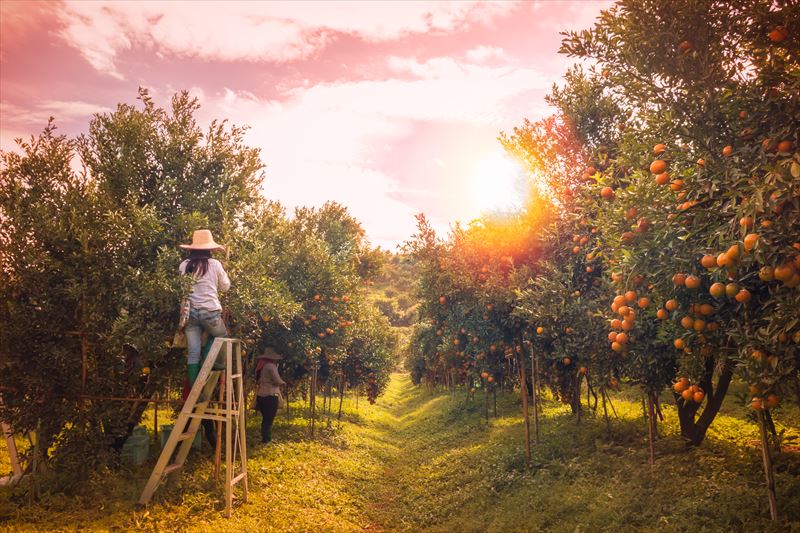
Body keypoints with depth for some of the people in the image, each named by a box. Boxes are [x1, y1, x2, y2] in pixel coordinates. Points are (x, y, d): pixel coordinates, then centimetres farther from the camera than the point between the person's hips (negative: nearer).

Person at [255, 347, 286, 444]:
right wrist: (283, 382, 5)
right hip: (270, 396, -8)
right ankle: (266, 439, 1)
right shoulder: (271, 366, -14)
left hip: (260, 395, 8)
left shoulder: (261, 366, 12)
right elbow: (277, 381, -16)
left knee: (265, 418, 17)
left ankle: (265, 438, 23)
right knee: (269, 419, -1)